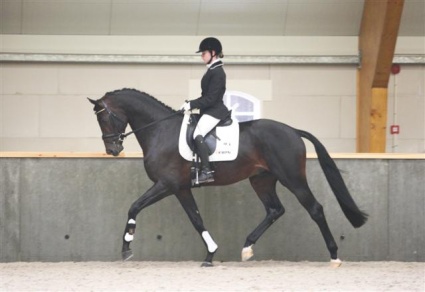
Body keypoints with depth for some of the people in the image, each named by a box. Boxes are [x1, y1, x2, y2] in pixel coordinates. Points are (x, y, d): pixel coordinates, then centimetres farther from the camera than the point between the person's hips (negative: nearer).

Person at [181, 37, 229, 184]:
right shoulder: (212, 71, 16)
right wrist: (191, 103, 13)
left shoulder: (217, 73, -15)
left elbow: (210, 98, -20)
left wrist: (191, 104, -19)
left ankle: (206, 171, -34)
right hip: (209, 110, 11)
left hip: (214, 111, -11)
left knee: (198, 134, -28)